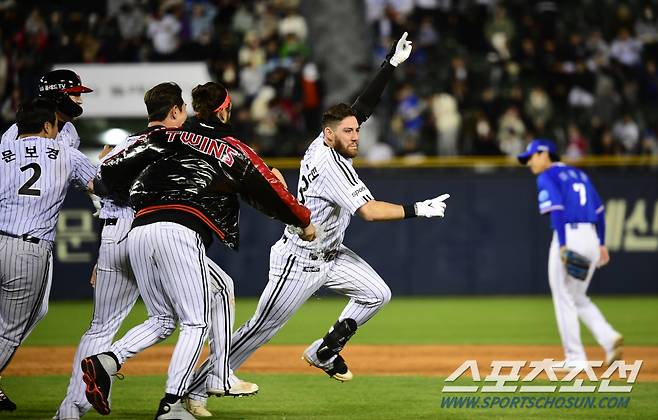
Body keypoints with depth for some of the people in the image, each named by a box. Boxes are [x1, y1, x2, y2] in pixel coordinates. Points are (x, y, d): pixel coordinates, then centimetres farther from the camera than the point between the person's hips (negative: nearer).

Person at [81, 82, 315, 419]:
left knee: (162, 320, 17)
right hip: (180, 231, -5)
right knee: (195, 324, 4)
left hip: (138, 231, 5)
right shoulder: (233, 150, 17)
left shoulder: (161, 139, 23)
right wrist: (303, 221, 39)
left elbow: (110, 173, 13)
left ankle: (107, 361, -7)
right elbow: (268, 192, 23)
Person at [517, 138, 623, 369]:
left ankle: (575, 357, 2)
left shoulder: (547, 177, -1)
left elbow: (557, 210, -16)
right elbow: (599, 209, 19)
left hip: (569, 236, -7)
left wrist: (562, 246, -22)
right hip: (591, 237, 7)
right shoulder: (579, 174, 21)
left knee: (564, 298, 3)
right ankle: (609, 338, -2)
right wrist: (601, 244, 20)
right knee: (578, 298, 18)